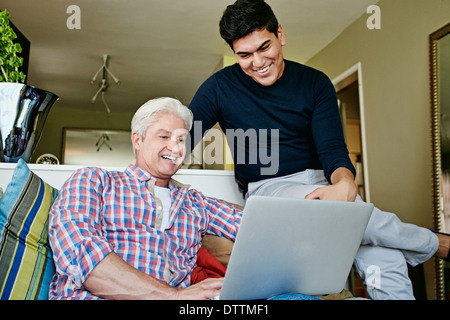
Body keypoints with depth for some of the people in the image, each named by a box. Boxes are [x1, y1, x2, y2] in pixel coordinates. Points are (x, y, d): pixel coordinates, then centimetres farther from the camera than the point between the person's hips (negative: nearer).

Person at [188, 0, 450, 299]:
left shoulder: (315, 82, 2)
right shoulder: (220, 87, -1)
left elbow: (333, 151, -3)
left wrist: (345, 184, -26)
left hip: (322, 182, 3)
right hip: (267, 187, -2)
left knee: (386, 264, -22)